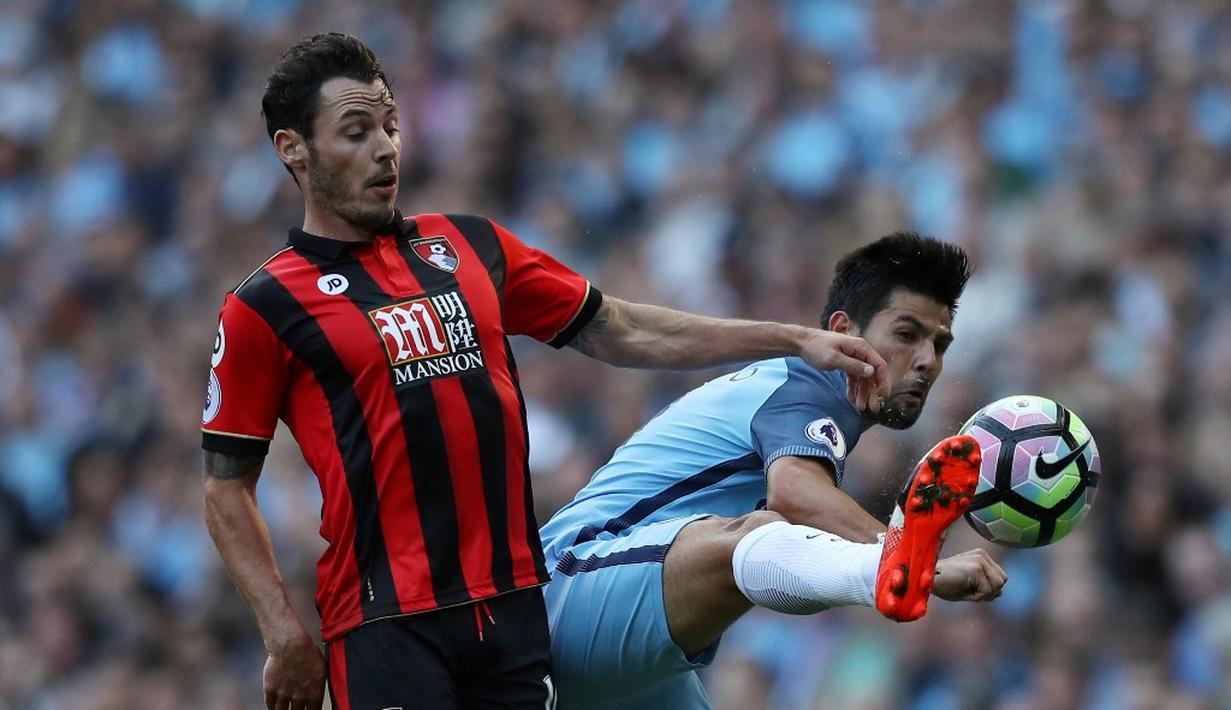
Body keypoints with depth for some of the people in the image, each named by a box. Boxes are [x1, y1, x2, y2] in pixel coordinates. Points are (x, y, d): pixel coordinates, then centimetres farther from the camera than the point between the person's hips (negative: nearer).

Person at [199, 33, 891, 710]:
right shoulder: (265, 308, -1)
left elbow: (621, 331, 18)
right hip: (386, 621, -5)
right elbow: (228, 487, 3)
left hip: (515, 603, 5)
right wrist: (285, 632, -7)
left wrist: (795, 341, 14)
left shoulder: (471, 245, 13)